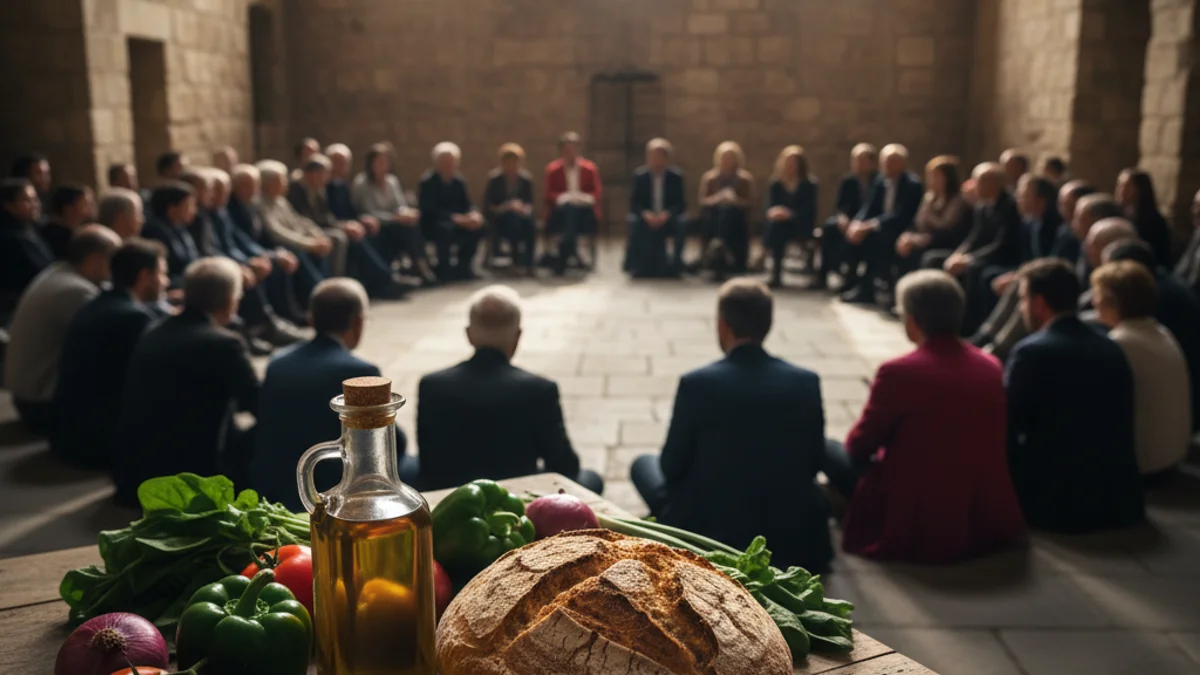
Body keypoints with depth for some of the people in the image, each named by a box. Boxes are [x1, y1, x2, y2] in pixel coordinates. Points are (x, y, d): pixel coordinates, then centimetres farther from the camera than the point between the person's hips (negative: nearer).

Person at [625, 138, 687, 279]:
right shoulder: (639, 175, -1)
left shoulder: (676, 175, -3)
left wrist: (667, 214, -25)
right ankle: (637, 265, -20)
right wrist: (645, 214, -24)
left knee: (682, 223, -31)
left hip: (668, 218, 0)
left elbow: (681, 203, -5)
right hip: (646, 217, 0)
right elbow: (634, 202, -3)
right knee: (634, 222, -31)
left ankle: (675, 264, -16)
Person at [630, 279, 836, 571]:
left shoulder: (696, 383, -17)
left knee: (644, 464, 23)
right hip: (790, 535, 3)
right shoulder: (807, 382, -9)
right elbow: (814, 462, 1)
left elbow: (672, 467, -6)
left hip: (709, 531, -2)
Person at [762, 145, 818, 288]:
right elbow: (770, 207, 1)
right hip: (780, 224, 3)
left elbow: (809, 210, -8)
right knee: (774, 224, -32)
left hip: (801, 225, -3)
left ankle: (776, 275, -30)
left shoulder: (809, 184, 1)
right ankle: (775, 275, -31)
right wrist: (773, 212, -25)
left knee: (779, 227, -33)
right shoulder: (776, 183, 9)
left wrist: (790, 214, -26)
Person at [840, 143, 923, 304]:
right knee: (852, 233, -17)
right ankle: (855, 282, -13)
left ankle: (866, 287, -24)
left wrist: (870, 226, -32)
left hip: (901, 232, -7)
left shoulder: (913, 185, -14)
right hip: (878, 228, 7)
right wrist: (857, 223, -18)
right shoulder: (880, 181, 8)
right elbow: (868, 207, 5)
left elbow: (899, 216, -23)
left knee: (873, 236, -34)